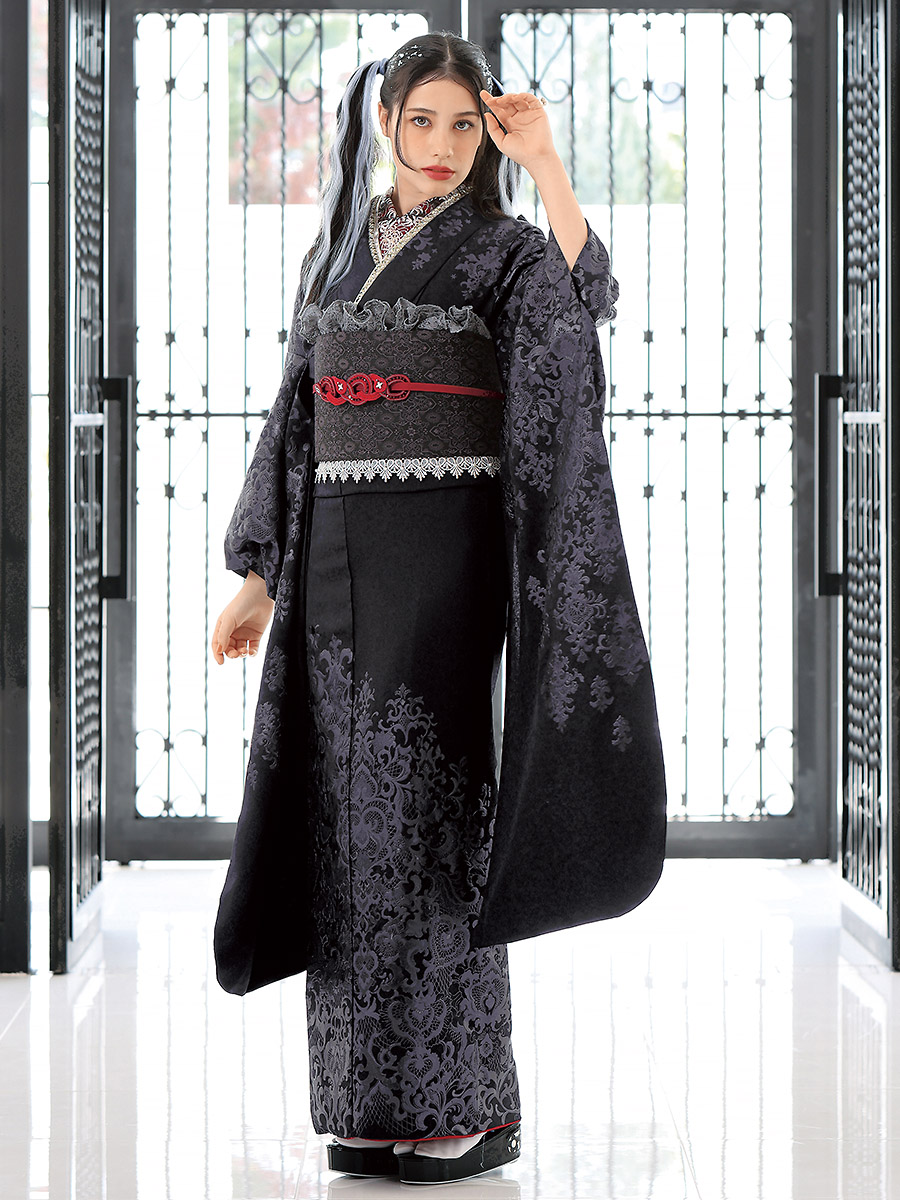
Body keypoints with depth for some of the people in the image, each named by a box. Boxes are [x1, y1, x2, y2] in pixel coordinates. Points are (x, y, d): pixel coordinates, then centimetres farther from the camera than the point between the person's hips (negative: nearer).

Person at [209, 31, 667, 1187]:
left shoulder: (506, 251, 0)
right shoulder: (337, 255, 16)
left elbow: (583, 300, -23)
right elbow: (298, 419, 17)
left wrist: (543, 160, -25)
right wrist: (260, 575, 13)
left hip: (447, 548, -5)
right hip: (339, 551, 5)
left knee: (423, 803, -10)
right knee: (355, 815, 3)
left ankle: (469, 1102, -4)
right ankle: (377, 1099, 10)